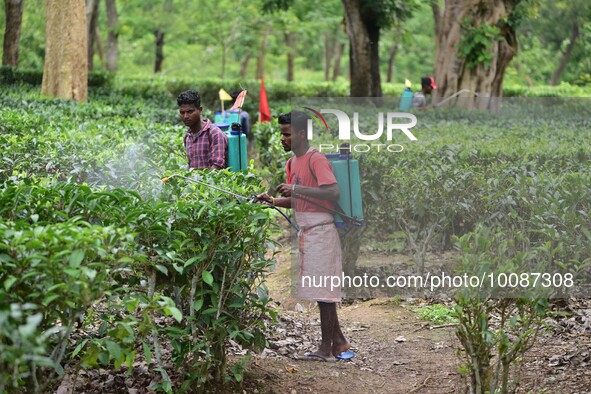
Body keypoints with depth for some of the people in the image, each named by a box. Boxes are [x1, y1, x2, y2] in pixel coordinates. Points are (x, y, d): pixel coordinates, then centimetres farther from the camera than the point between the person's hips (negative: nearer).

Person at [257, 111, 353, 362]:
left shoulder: (316, 159, -13)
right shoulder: (292, 163, 14)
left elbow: (333, 193, -25)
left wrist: (297, 189, -27)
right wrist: (273, 201, 4)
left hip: (321, 230, -9)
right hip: (305, 231, 9)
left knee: (322, 289, -4)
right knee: (320, 290, 11)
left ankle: (326, 347, 4)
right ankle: (339, 341, 19)